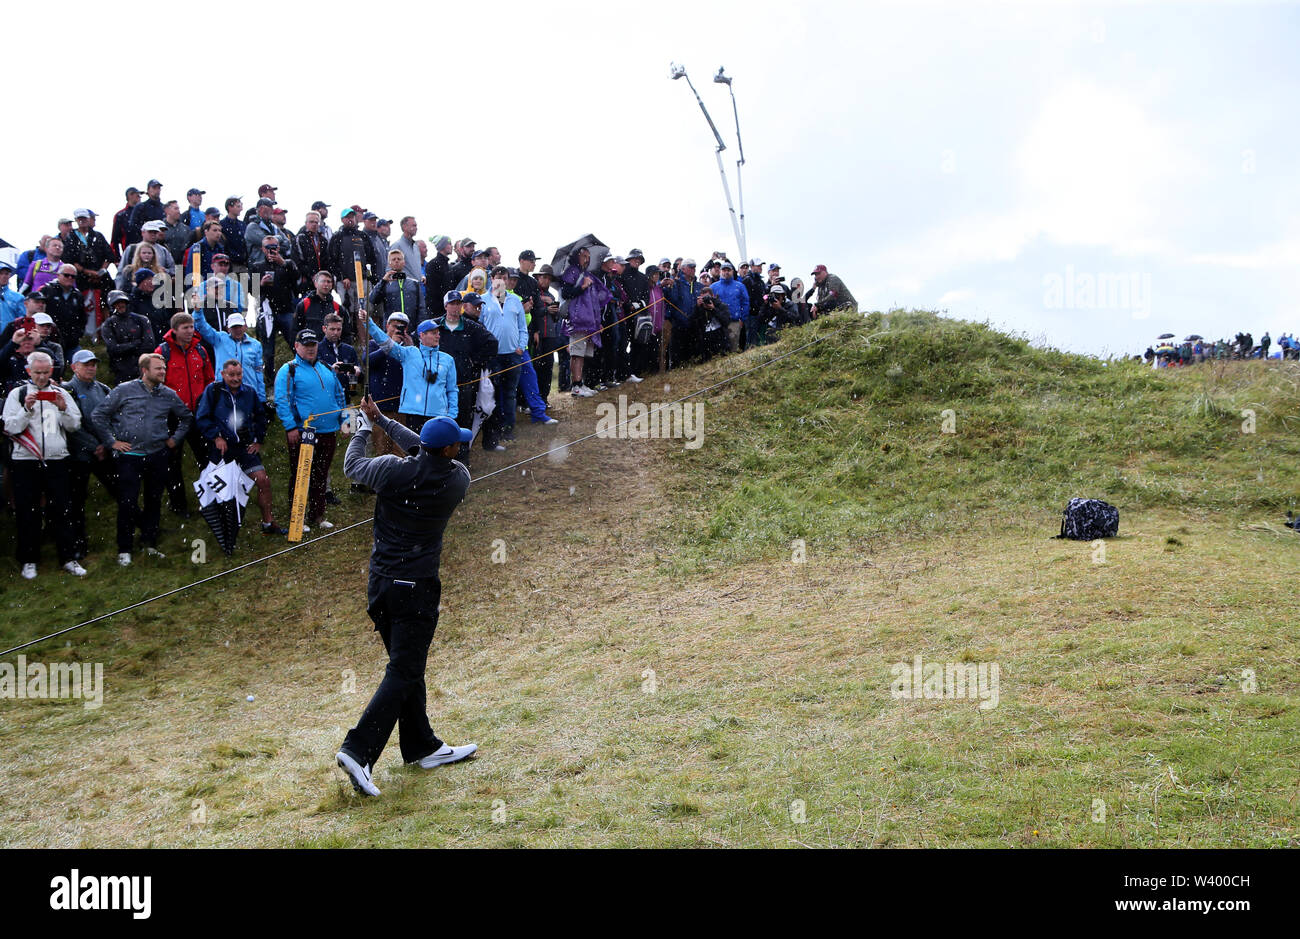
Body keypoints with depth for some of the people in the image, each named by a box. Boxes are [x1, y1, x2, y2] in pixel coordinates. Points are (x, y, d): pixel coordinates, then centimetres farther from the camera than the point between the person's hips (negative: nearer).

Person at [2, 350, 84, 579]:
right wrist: (27, 409, -17)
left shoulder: (61, 393, 10)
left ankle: (68, 558, 9)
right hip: (25, 461, -1)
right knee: (27, 512, 4)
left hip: (56, 461, 1)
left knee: (61, 510, 2)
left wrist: (63, 409, -10)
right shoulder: (17, 394, 4)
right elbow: (10, 427, -4)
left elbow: (75, 425, 7)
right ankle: (29, 560, 14)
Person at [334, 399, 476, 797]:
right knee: (402, 672, -1)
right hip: (416, 588, -5)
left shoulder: (394, 470, -8)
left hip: (380, 583, 5)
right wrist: (382, 420, 13)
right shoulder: (458, 479, -9)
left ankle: (422, 746, 28)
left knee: (407, 665, 17)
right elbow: (424, 453, 9)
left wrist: (365, 425, 28)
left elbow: (352, 465, 12)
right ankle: (358, 750, -13)